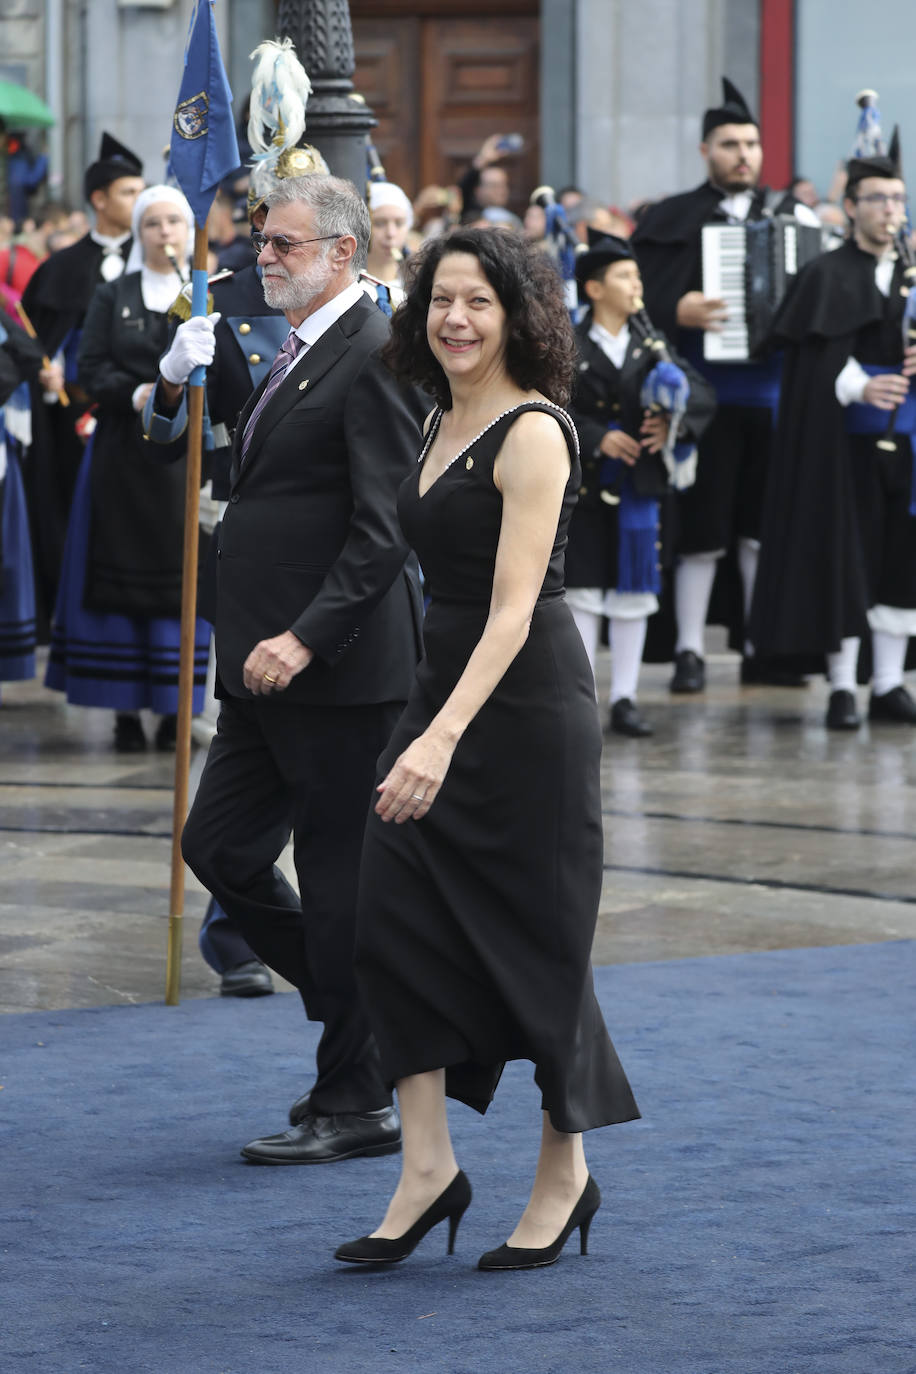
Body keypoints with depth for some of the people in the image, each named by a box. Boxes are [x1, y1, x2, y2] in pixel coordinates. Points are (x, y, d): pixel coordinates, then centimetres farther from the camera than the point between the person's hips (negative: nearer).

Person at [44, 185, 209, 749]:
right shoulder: (113, 297, 10)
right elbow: (92, 371, 1)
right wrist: (138, 394, -16)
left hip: (190, 452, 0)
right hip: (124, 456, 1)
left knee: (183, 574, -4)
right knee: (123, 573, -2)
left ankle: (175, 707, 2)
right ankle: (126, 709, 0)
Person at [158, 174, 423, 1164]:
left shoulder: (373, 357, -14)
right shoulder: (295, 354, 16)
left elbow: (384, 528, -21)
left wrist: (306, 638, -25)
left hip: (340, 670, -10)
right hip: (270, 667, 10)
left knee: (339, 879, -2)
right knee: (218, 846, 10)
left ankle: (357, 1103, 9)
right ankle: (372, 1020, 24)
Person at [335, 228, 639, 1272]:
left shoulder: (531, 432, -15)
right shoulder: (444, 420, 11)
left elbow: (514, 604, -23)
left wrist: (445, 736, -33)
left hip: (526, 699, -8)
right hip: (441, 686, 8)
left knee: (533, 935, 2)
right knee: (394, 919, -3)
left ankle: (565, 1175, 18)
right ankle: (428, 1168, 1)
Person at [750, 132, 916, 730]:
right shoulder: (828, 276, 0)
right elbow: (821, 356, -11)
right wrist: (860, 388, -28)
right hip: (847, 435, -4)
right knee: (845, 556, -2)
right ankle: (843, 685, 4)